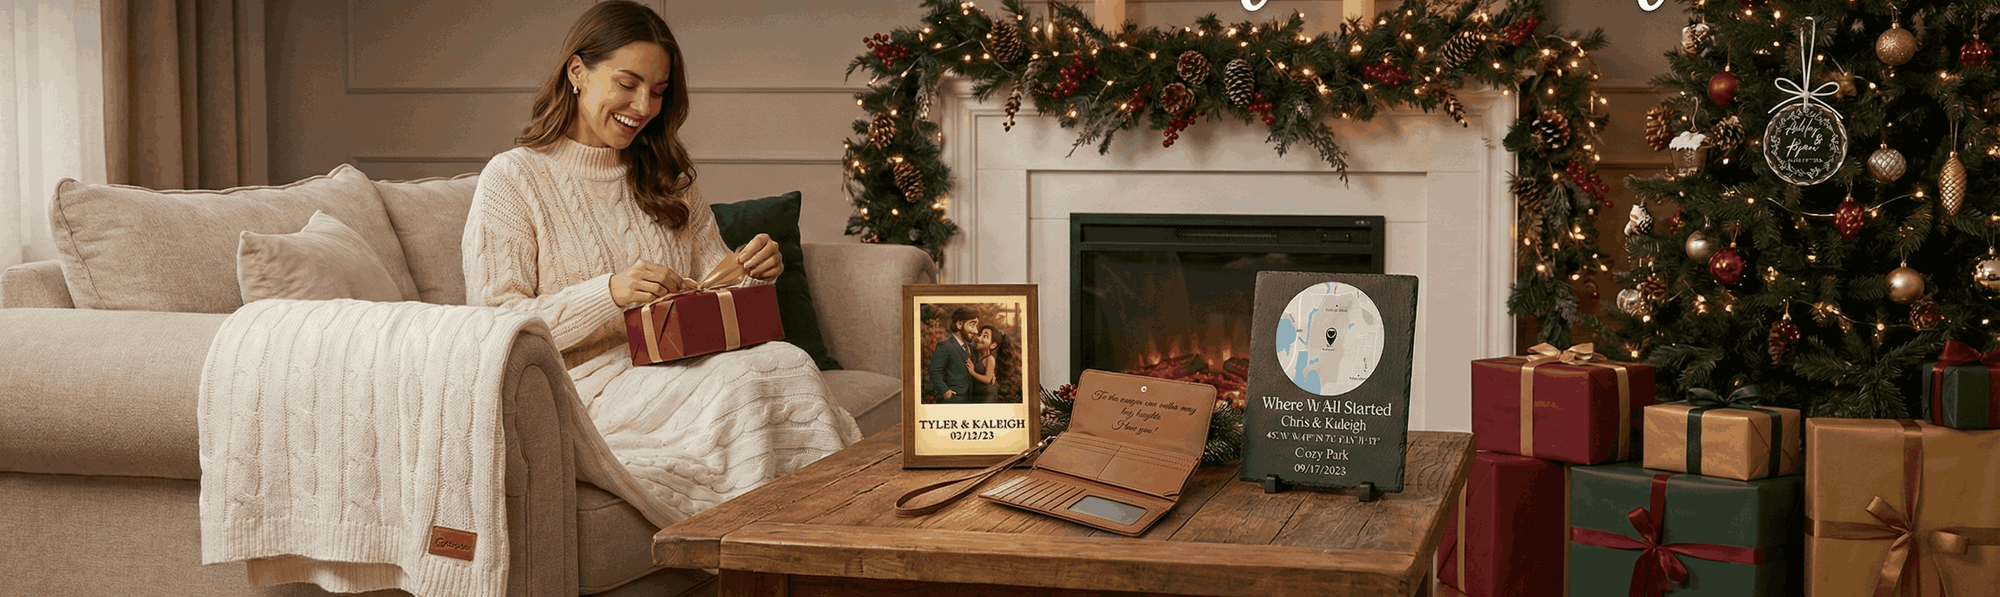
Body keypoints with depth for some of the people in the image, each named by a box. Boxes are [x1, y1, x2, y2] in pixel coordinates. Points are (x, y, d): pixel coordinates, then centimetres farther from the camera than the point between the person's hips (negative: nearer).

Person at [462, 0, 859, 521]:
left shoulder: (668, 180, 21)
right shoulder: (512, 179, 1)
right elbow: (494, 325, -8)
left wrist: (756, 271, -5)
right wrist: (609, 293, -22)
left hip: (678, 371, 6)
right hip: (584, 386, -6)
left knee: (789, 361, -27)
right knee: (741, 382, -32)